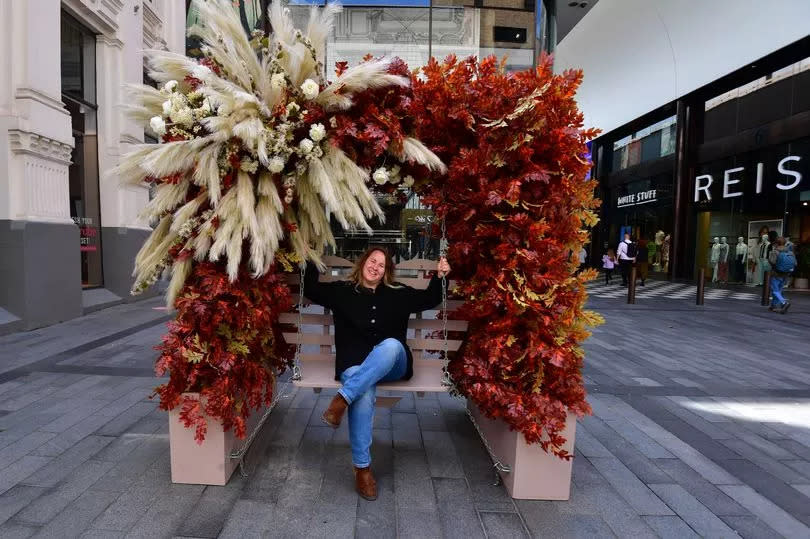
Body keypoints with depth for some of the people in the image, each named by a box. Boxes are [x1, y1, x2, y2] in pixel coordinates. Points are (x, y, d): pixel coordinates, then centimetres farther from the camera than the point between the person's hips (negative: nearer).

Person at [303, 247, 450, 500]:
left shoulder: (398, 293, 16)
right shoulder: (342, 290, 15)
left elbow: (430, 300, 20)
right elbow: (311, 290, 17)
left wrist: (439, 276, 5)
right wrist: (311, 261, 7)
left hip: (392, 365, 1)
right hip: (354, 363, 0)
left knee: (391, 345, -37)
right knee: (363, 396, -34)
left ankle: (342, 398, -39)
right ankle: (362, 467, -20)